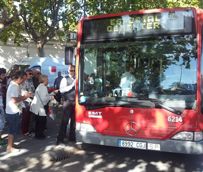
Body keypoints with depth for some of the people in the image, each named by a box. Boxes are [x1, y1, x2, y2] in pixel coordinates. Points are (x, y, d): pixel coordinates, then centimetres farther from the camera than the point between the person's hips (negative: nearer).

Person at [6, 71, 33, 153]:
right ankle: (9, 147, 9)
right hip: (13, 112, -10)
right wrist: (24, 96, -17)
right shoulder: (14, 86, -20)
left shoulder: (14, 85, 12)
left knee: (13, 129, 18)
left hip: (13, 111, 10)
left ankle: (11, 144, 29)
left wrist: (25, 96, 5)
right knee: (13, 130, 0)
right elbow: (14, 100, -27)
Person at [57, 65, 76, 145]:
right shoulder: (65, 79, -3)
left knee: (74, 120, 12)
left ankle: (72, 137, 24)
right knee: (65, 120, -6)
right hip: (68, 102, -5)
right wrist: (72, 85, -22)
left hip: (76, 102, 5)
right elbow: (61, 90, -17)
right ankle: (60, 139, -1)